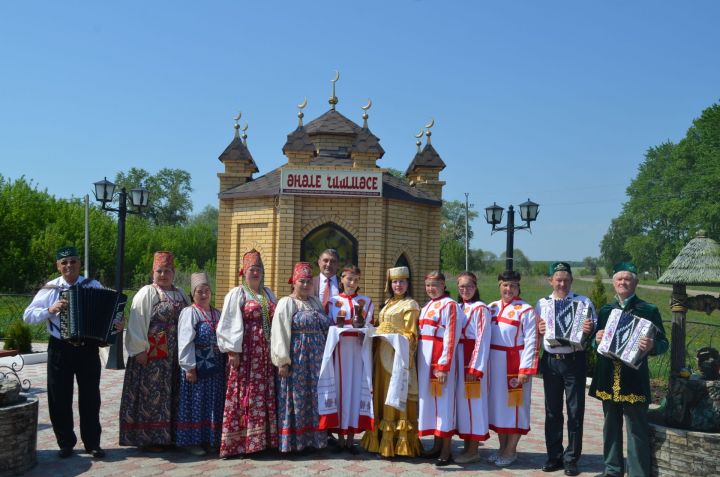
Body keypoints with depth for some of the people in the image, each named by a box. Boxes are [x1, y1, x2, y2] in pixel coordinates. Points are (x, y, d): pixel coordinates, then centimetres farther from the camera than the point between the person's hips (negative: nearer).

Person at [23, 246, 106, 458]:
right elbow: (28, 315, -2)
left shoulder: (94, 286, 1)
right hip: (60, 349, 0)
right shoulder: (50, 288, 1)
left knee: (90, 397, 7)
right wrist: (50, 310, -19)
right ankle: (66, 443, 22)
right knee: (60, 399, 7)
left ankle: (92, 443, 19)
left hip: (88, 348, 0)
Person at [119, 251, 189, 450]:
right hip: (151, 356, -6)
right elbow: (136, 323, -9)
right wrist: (140, 349, -15)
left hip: (174, 357, 6)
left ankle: (168, 435, 19)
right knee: (151, 394, -2)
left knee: (172, 395, 9)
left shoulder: (181, 295, 13)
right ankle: (149, 438, 7)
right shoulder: (146, 293, -4)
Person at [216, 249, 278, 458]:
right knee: (246, 394, -5)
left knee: (267, 395, 6)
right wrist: (233, 351, -14)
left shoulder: (268, 293, 16)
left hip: (266, 353, 6)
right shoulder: (237, 294, -2)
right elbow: (229, 324, -7)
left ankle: (264, 437, 13)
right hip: (245, 351, -5)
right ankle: (242, 441, 1)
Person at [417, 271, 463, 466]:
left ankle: (446, 450, 4)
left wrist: (443, 366, -20)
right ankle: (437, 445, 21)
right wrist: (421, 361, 11)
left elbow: (451, 338, -15)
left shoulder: (450, 305, -10)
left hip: (440, 359, -8)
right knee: (430, 400, 11)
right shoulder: (427, 306, 16)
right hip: (425, 359, 8)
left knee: (443, 400, -3)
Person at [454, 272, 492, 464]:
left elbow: (483, 340, -13)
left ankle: (473, 451, 6)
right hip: (459, 360, 7)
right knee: (462, 401, 10)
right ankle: (467, 446, 20)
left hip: (474, 360, -7)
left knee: (473, 402, -2)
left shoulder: (480, 309, -9)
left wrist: (475, 368, -17)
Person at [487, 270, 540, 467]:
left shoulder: (526, 310, -9)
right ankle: (502, 447, 24)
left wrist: (525, 369, -18)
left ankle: (511, 451, 13)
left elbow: (531, 343, -13)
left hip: (514, 364, -6)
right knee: (498, 404, 12)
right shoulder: (492, 308, 8)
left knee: (514, 405, 3)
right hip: (494, 363, 6)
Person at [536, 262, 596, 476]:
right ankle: (554, 456, 24)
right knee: (552, 410, 11)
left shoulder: (583, 302, 0)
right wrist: (539, 330, -12)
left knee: (575, 410, 4)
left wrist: (589, 329, -29)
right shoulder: (542, 304, 8)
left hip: (574, 360, -2)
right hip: (551, 360, 2)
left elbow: (595, 330, -8)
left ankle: (571, 459, 17)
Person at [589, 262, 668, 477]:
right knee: (611, 426, 15)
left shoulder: (649, 310, -2)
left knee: (637, 429, -1)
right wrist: (597, 339, -6)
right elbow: (596, 342, 17)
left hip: (634, 380, -5)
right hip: (608, 378, 5)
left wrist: (652, 346, -24)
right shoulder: (605, 310, 12)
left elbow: (663, 344, -3)